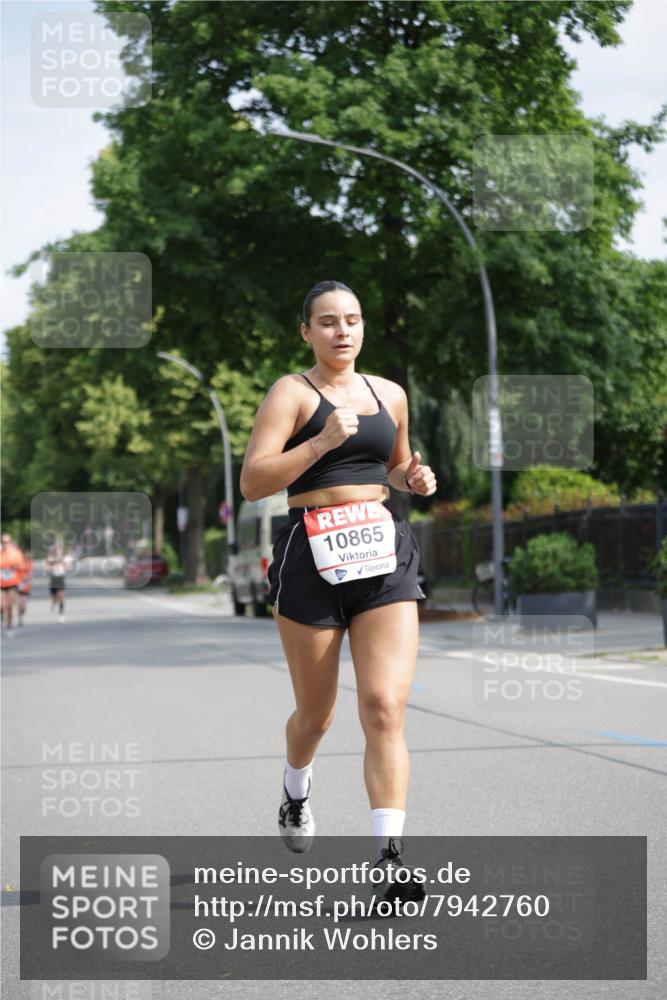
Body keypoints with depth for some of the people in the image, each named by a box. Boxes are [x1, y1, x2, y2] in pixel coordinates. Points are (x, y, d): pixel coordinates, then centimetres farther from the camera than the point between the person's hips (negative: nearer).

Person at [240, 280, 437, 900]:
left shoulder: (389, 394, 14)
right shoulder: (292, 393, -2)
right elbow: (252, 482, -11)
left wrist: (414, 477, 9)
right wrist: (323, 440, -20)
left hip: (384, 554, 3)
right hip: (312, 555, -3)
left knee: (385, 707, -12)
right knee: (316, 713, 11)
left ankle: (389, 858, -15)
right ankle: (296, 793, 46)